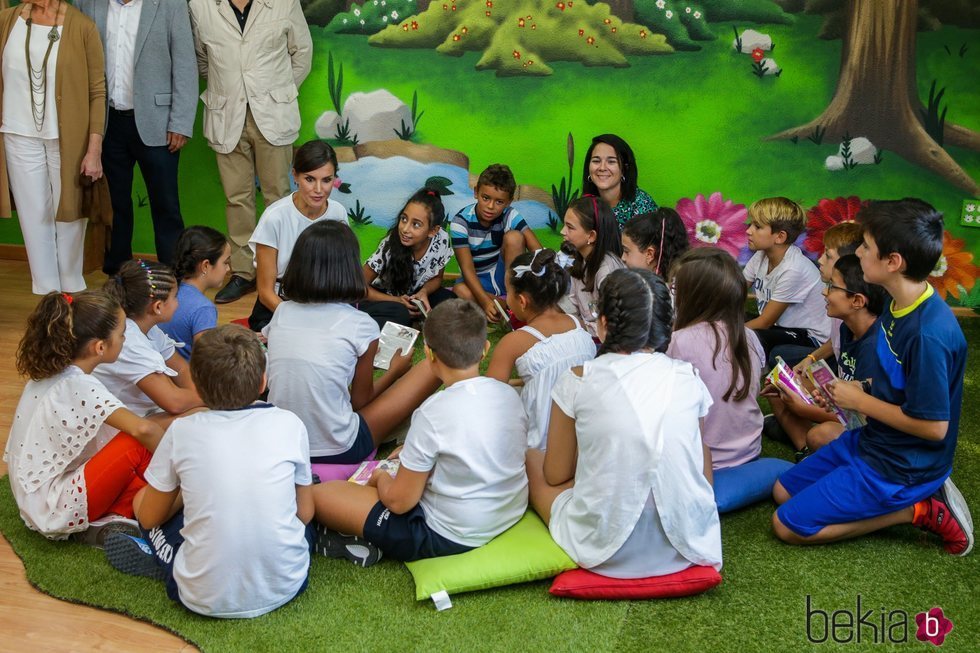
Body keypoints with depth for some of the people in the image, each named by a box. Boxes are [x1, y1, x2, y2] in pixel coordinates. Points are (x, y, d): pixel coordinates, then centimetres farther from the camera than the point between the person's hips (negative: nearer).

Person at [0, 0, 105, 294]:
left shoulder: (82, 27, -8)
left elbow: (97, 91, -6)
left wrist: (94, 150, -9)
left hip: (68, 141, -3)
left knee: (69, 214, 8)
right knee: (34, 217, 8)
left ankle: (72, 291, 24)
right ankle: (47, 295, 19)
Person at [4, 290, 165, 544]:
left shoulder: (50, 372, 3)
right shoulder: (81, 387, -24)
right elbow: (142, 429, -36)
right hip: (56, 509, -10)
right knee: (137, 444, -18)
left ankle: (105, 522, -3)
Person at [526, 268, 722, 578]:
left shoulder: (578, 381, -7)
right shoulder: (689, 378, 1)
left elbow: (556, 476, 3)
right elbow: (705, 478, 9)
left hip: (607, 552, -4)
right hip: (687, 546, 4)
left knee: (531, 459, 19)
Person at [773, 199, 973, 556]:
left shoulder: (929, 333, -30)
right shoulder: (899, 304, -1)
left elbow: (934, 426, -26)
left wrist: (859, 401, -17)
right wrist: (858, 389, -2)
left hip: (900, 468, -9)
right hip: (872, 439, 9)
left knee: (789, 526, -6)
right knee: (783, 491, 16)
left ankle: (915, 509, 0)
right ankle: (914, 496, 11)